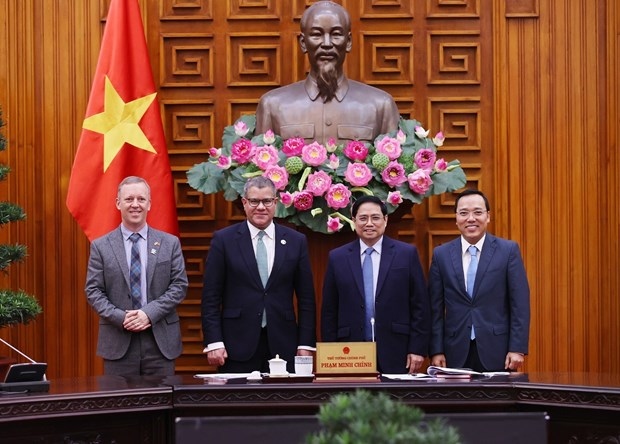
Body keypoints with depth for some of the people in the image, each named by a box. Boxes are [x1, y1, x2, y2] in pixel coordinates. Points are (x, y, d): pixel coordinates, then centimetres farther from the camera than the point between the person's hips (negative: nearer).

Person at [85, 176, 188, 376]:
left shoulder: (170, 243, 7)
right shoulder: (101, 246, 5)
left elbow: (180, 285, 2)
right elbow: (93, 291, 2)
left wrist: (150, 313, -11)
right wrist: (121, 317, -13)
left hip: (161, 340, 1)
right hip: (118, 341, -1)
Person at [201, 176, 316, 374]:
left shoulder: (296, 241, 8)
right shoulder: (224, 239, 3)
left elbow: (306, 299, 8)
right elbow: (211, 297, 2)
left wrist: (306, 344, 2)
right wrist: (214, 342, -6)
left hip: (283, 346, 2)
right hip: (238, 348, -1)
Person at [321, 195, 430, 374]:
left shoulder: (407, 254, 4)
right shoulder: (337, 257, 8)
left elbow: (420, 306, 3)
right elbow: (329, 311, 9)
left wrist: (417, 349, -3)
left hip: (395, 355, -1)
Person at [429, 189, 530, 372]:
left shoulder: (509, 250, 1)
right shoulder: (441, 254, 6)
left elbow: (520, 304, -2)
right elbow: (436, 308, 6)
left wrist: (517, 349, -8)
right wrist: (436, 351, 0)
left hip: (496, 352, -1)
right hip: (456, 354, 1)